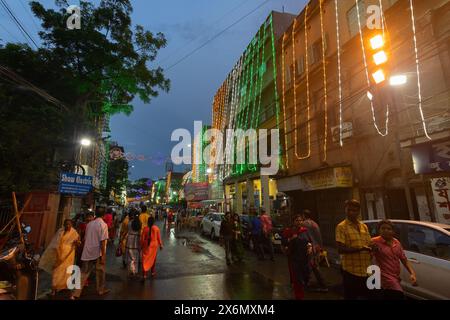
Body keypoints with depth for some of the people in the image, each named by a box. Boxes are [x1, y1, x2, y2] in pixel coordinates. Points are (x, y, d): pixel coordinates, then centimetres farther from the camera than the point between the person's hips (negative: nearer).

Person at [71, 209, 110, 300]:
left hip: (87, 252, 5)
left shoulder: (89, 224, 6)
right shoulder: (103, 224, -13)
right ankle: (101, 290, 29)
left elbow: (86, 238, 12)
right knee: (100, 272, 14)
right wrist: (103, 255, -14)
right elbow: (102, 241, -18)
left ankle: (76, 294, 10)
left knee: (84, 273, 12)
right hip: (98, 253, -5)